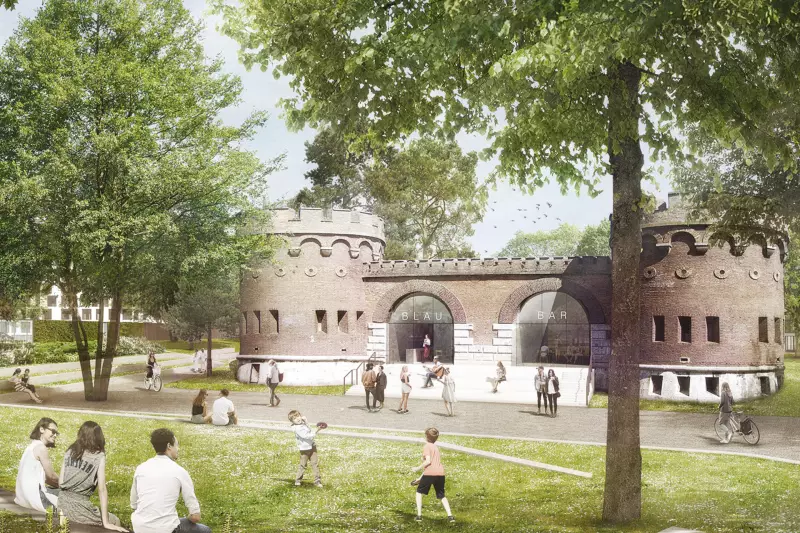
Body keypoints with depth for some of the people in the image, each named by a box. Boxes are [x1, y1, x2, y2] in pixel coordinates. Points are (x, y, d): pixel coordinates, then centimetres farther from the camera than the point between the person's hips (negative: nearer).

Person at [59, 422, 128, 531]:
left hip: (62, 502, 6)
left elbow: (60, 482, 5)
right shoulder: (99, 456, -8)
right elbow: (102, 489, -10)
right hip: (79, 506, -6)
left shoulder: (70, 451, 7)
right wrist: (106, 523, -8)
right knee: (115, 521, 18)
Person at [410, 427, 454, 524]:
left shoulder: (427, 446, 1)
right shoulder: (436, 447, 24)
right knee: (442, 495, 19)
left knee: (419, 492, 13)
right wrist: (421, 478, 31)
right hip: (440, 473, 6)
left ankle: (419, 515, 6)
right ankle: (450, 515, 6)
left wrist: (418, 468, -1)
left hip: (430, 473, -6)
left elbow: (428, 461, -13)